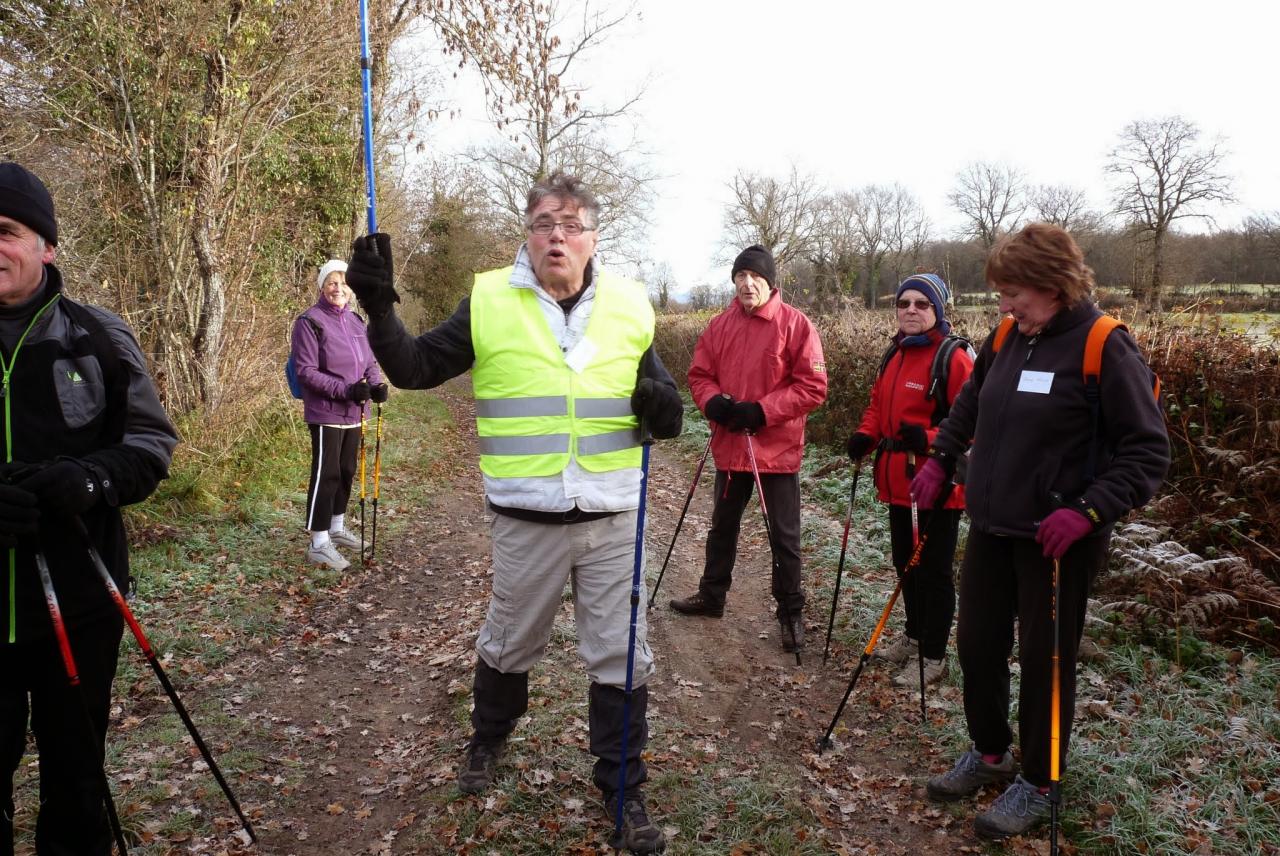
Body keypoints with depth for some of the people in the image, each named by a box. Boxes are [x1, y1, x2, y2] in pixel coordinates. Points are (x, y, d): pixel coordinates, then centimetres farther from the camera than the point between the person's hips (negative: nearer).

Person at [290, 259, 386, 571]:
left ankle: (337, 528, 32)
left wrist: (376, 385, -7)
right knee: (326, 474, -3)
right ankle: (319, 543, 5)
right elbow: (306, 372, -15)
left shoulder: (355, 321, 10)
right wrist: (346, 389, -24)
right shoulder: (309, 322, -11)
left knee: (346, 472, 16)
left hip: (354, 413, 7)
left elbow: (370, 361, 15)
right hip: (326, 413, -7)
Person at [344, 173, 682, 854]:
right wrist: (380, 310, -17)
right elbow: (416, 369, -1)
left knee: (620, 658, 10)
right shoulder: (490, 302, -3)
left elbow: (653, 385, 13)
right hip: (526, 523, -1)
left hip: (614, 519, 1)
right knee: (509, 647, 19)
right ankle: (487, 742, 49)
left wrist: (662, 407, -11)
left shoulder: (629, 306, 3)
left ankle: (622, 788, 30)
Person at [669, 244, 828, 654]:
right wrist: (713, 403, -14)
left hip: (778, 449, -5)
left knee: (784, 535, 6)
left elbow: (813, 386, -13)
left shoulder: (795, 324, -10)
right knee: (722, 526, 20)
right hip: (729, 446, 5)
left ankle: (790, 612, 22)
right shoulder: (720, 325, 3)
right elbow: (699, 374, 8)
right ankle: (712, 595, 38)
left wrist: (760, 411, -20)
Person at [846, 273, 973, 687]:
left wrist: (928, 438, -31)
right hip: (898, 481, 8)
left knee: (933, 570, 5)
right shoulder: (895, 354, 10)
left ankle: (932, 657, 20)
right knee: (905, 563, 21)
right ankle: (914, 637, 41)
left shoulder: (954, 358, -15)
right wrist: (865, 435, 1)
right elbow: (878, 405, 19)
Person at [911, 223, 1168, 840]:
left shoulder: (1105, 346, -15)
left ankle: (1037, 784, 29)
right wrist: (940, 458, 13)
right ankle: (989, 755, 38)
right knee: (976, 646, 15)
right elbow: (971, 402, 22)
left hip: (1056, 540, -6)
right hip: (991, 528, 6)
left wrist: (1088, 511, -26)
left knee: (1044, 661, 8)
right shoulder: (1007, 338, 4)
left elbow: (1148, 452, -15)